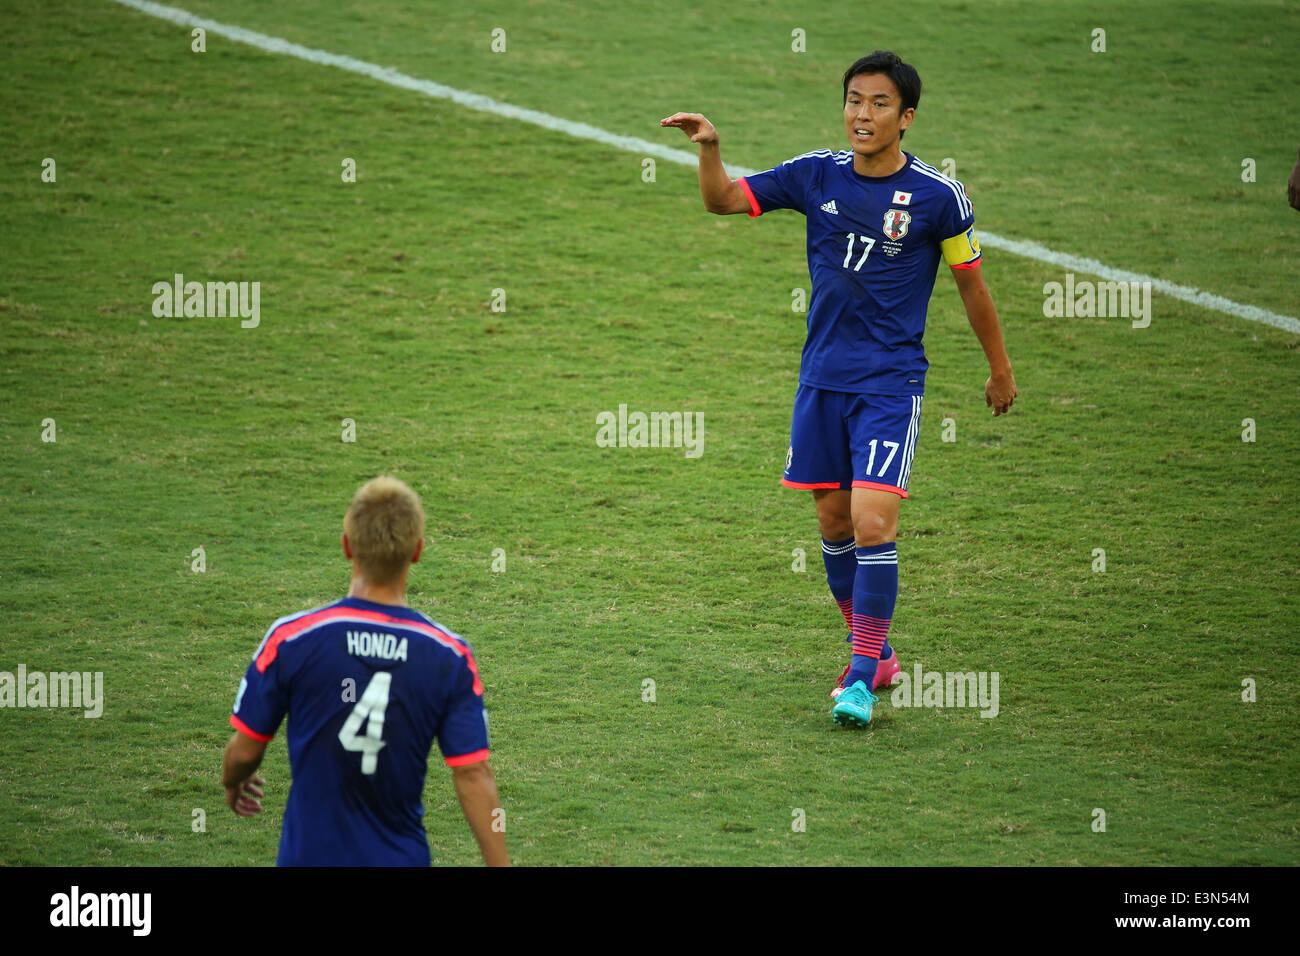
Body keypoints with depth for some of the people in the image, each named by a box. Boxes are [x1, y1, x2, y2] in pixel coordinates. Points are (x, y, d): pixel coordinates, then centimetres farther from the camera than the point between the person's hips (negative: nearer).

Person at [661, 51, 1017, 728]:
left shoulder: (938, 198, -7)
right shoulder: (817, 176, 2)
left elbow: (971, 284, 5)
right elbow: (724, 200, 7)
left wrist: (1000, 369, 13)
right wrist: (709, 148, -13)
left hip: (890, 383, -4)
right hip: (822, 378, 4)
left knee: (872, 524, -15)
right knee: (834, 522, 10)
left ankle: (862, 677, -5)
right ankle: (874, 653, 28)